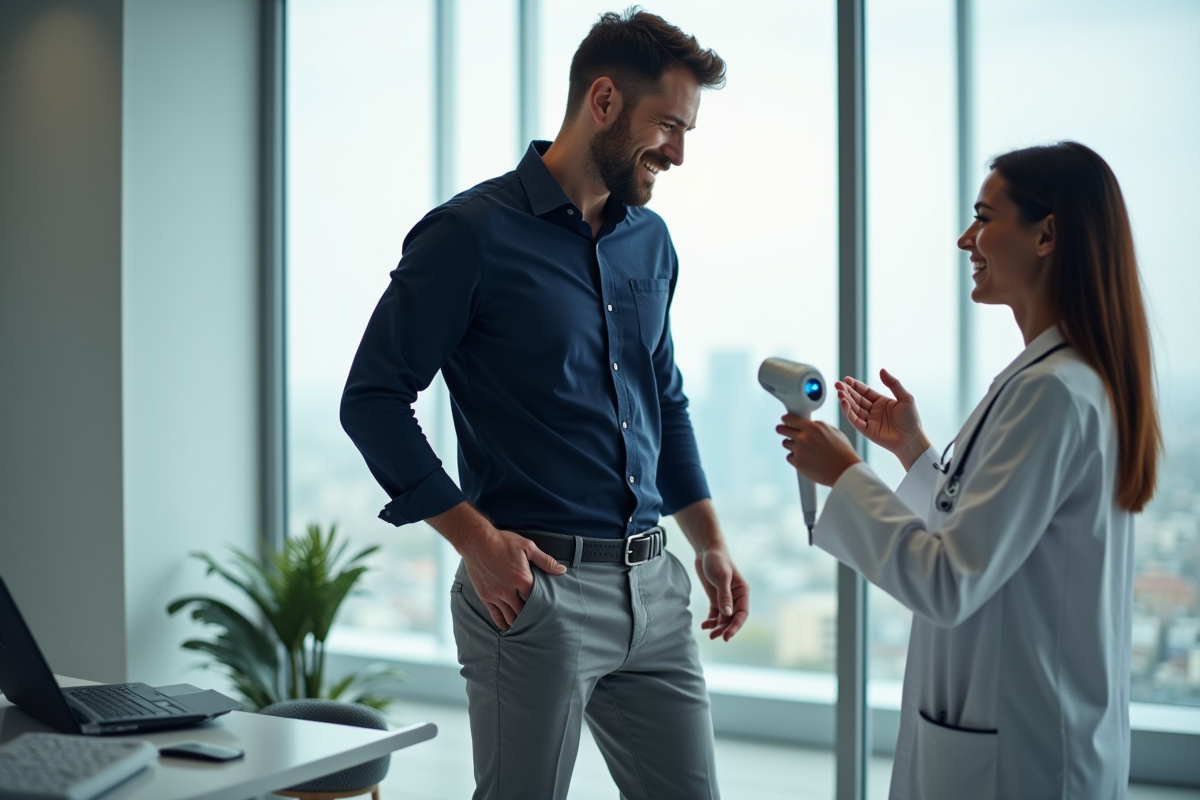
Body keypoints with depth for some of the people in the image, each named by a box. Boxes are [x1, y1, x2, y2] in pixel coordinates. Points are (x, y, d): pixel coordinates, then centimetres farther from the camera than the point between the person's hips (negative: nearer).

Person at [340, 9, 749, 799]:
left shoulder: (651, 240, 12)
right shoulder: (473, 233, -9)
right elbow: (372, 399, -10)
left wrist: (711, 542, 15)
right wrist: (475, 537, -16)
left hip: (653, 586, 7)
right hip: (535, 587, -6)